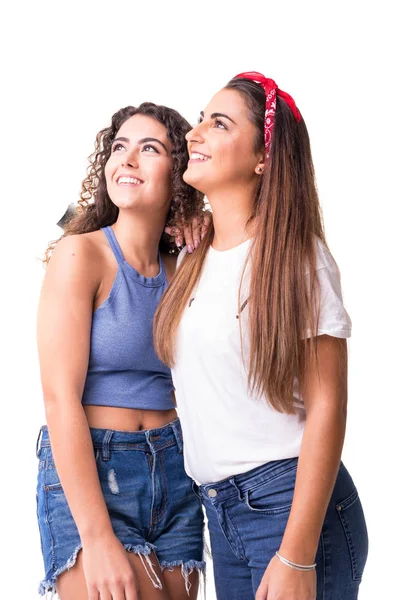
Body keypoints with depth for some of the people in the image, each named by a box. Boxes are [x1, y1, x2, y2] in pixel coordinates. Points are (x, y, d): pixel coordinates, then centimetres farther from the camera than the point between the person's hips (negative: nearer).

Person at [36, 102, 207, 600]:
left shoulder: (180, 272, 8)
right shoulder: (80, 254, -9)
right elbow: (60, 400, -15)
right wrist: (97, 540, -20)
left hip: (175, 476, 6)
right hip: (87, 474, -6)